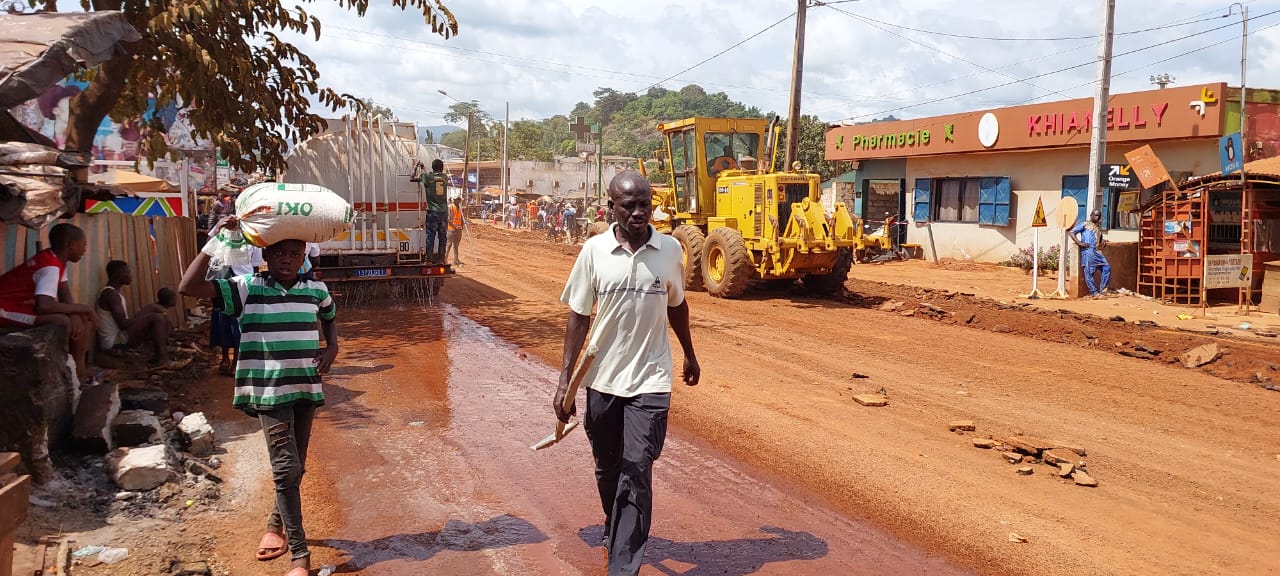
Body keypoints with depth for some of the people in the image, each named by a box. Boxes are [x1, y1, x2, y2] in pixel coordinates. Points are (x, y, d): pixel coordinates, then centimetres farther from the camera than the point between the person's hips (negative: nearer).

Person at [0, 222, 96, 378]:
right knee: (63, 322, -31)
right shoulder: (51, 266, -26)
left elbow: (66, 296, 3)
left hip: (24, 304, 10)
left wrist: (76, 313, -19)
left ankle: (78, 370, 1)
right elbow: (44, 305, -40)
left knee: (85, 319, 1)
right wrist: (84, 308, -28)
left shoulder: (57, 260, 3)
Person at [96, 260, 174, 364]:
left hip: (118, 339, 10)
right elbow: (123, 324, -23)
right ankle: (162, 359, -21)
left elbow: (126, 321, 14)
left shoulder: (116, 292, 16)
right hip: (114, 342, -10)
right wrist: (150, 313, -15)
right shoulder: (110, 294, -16)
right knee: (157, 318, -21)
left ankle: (156, 356, 3)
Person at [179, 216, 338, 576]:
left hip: (307, 388, 4)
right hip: (270, 391, -4)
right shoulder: (246, 289, -7)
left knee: (294, 468, 15)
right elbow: (189, 287, -17)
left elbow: (329, 319, 25)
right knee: (286, 469, -9)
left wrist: (332, 347, 6)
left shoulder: (316, 290, 4)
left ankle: (276, 524, 41)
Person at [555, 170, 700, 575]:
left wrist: (689, 355, 24)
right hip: (602, 379, 1)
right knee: (608, 469, 18)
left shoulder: (670, 250, -4)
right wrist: (565, 379, -6)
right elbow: (579, 316, -2)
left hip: (649, 380, -1)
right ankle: (615, 532, 45)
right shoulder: (594, 251, -6)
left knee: (637, 470, -8)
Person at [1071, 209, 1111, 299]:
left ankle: (1102, 290, 1)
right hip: (1087, 251, -7)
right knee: (1089, 272, -9)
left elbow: (1101, 240, 37)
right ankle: (1094, 292, -5)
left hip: (1097, 252, 7)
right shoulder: (1084, 224, 7)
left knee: (1107, 268, -4)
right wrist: (1079, 243, -13)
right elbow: (1072, 232, -3)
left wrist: (1103, 243, 12)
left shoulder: (1098, 228, 27)